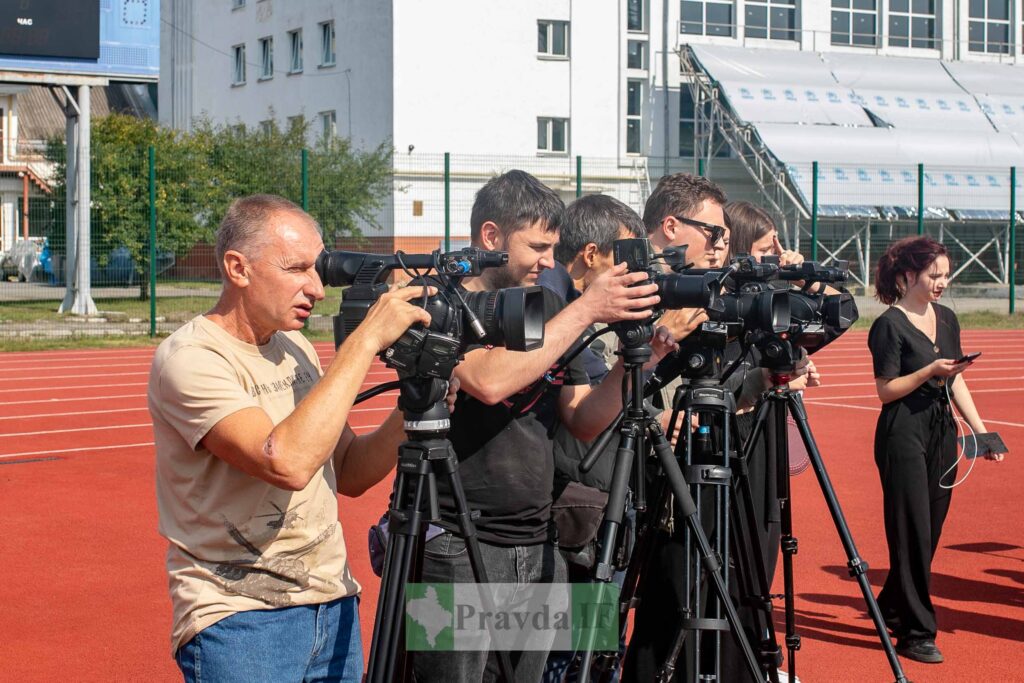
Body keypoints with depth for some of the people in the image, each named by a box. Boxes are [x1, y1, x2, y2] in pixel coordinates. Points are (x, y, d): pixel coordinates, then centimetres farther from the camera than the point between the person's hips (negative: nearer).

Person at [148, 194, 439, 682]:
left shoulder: (295, 347, 10)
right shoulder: (189, 359, -15)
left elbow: (349, 475, 12)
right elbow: (287, 463, -29)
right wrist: (365, 341, -25)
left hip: (334, 607, 7)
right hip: (240, 620, -7)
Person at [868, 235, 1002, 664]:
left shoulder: (947, 319, 12)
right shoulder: (889, 325, -9)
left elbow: (957, 382, 16)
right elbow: (886, 390, -10)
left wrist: (980, 428, 8)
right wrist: (931, 371, -20)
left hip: (942, 432, 7)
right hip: (904, 434, -7)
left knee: (929, 532, 12)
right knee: (913, 534, -5)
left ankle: (892, 610, 28)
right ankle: (916, 633, 0)